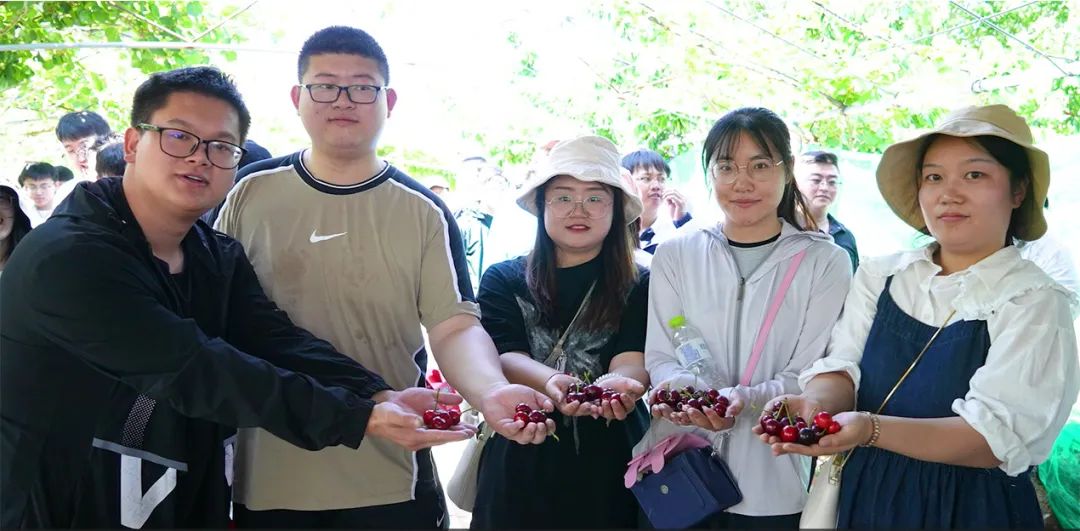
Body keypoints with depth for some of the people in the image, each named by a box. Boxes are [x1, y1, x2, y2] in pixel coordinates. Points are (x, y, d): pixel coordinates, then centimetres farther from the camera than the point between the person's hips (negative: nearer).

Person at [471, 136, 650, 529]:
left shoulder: (640, 287, 2)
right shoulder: (502, 280, 3)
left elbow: (633, 359, -11)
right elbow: (505, 356, -9)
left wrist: (617, 382, -36)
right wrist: (554, 383, -31)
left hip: (611, 467, 0)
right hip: (520, 466, 0)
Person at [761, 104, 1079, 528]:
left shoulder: (1034, 302, -11)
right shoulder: (878, 276, 2)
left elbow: (997, 436, -21)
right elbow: (842, 368, -4)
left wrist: (871, 429, -36)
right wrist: (817, 401, -29)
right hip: (862, 497, 4)